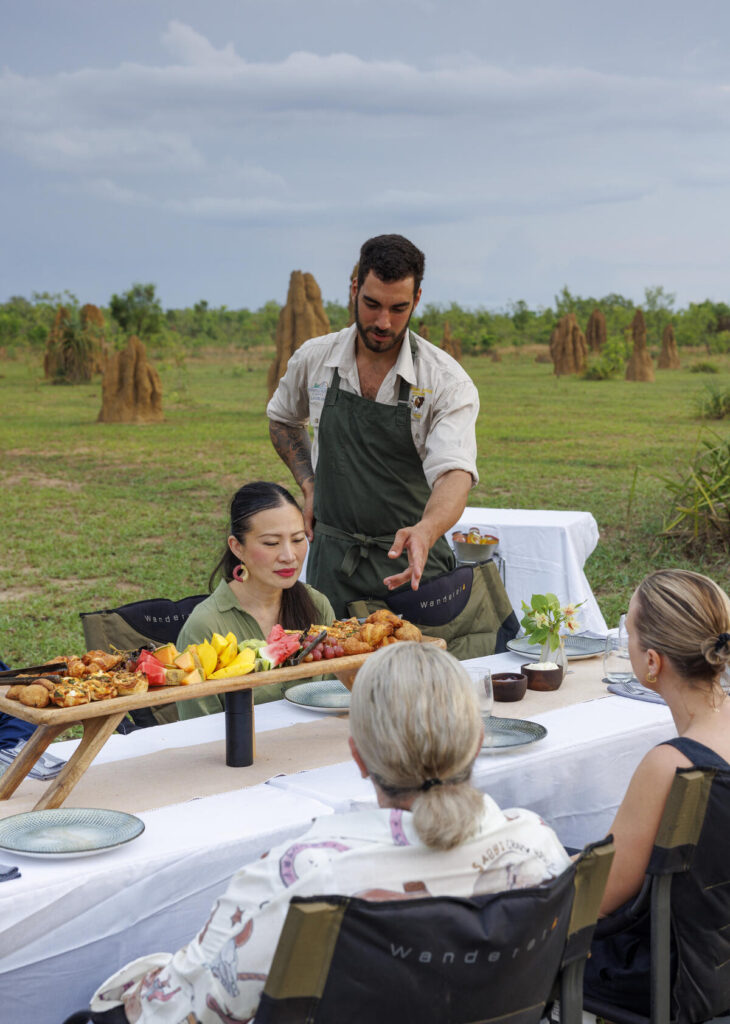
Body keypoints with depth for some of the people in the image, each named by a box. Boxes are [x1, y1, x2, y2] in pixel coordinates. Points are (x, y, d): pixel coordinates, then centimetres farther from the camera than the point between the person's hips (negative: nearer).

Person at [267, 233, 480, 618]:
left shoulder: (447, 381, -12)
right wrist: (309, 485, 6)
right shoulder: (314, 359, -1)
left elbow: (454, 473, -26)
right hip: (332, 561, 3)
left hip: (411, 562, -2)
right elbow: (282, 418, 21)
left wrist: (425, 532, -46)